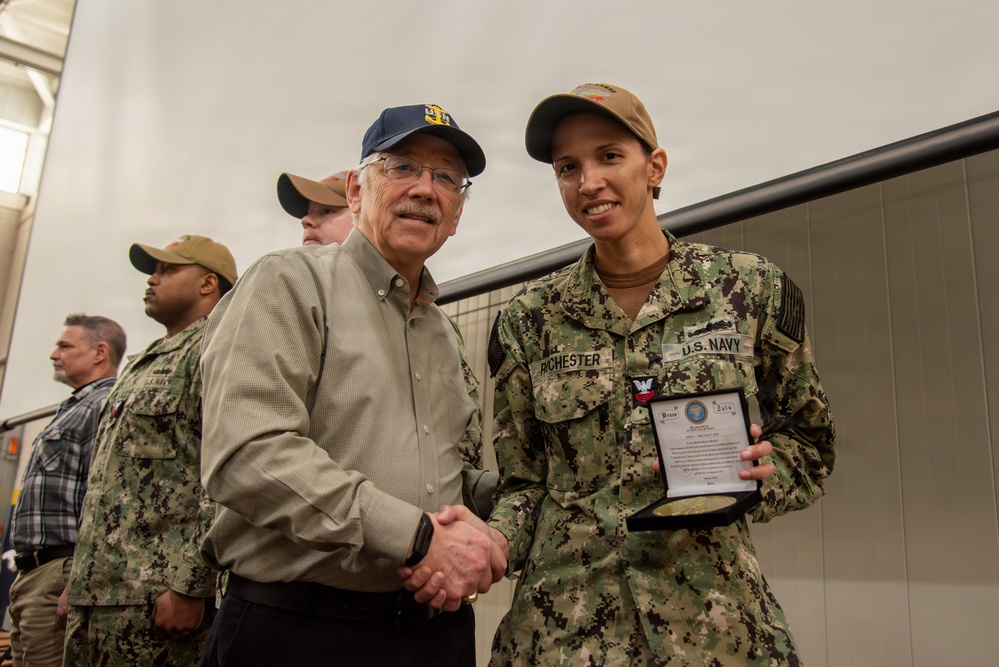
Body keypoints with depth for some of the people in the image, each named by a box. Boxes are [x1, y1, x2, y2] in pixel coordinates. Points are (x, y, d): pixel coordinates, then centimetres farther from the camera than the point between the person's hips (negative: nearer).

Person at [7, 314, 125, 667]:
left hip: (60, 571, -10)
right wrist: (25, 578, 22)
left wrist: (79, 582, -25)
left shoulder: (108, 406, -10)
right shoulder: (74, 409, 23)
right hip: (32, 572, 10)